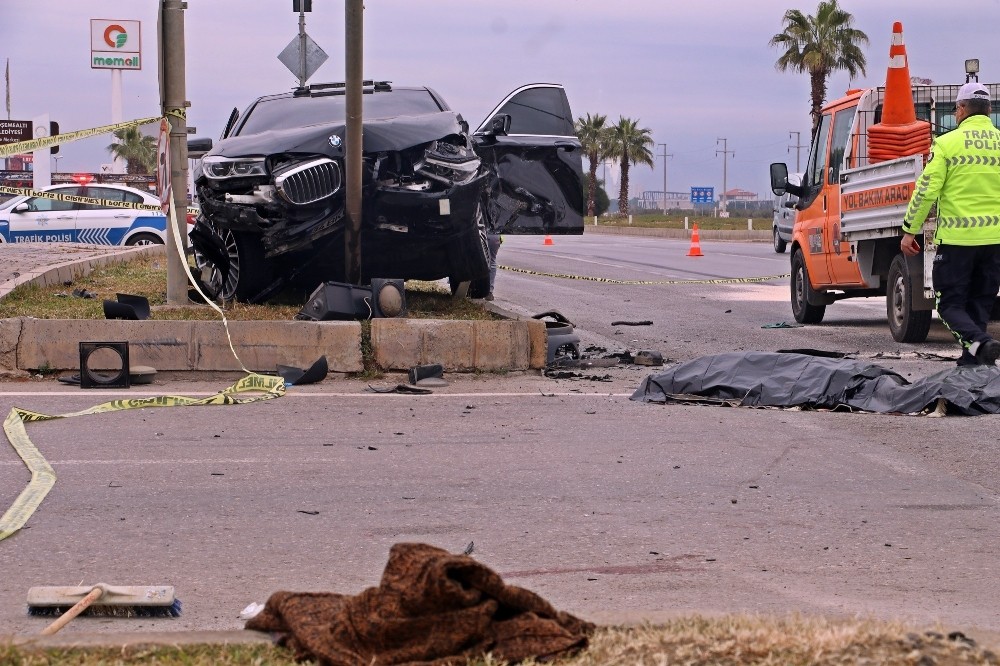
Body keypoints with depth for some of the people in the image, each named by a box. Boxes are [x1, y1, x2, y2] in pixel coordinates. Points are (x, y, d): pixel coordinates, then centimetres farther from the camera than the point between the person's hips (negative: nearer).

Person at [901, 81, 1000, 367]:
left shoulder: (947, 143, -5)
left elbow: (926, 190, -6)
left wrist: (909, 230, 1)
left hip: (956, 237, -4)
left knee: (950, 303, 1)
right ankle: (972, 360, 15)